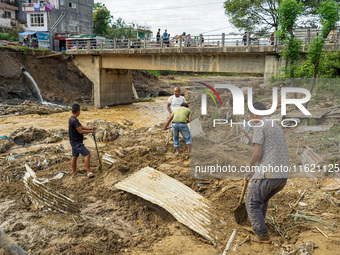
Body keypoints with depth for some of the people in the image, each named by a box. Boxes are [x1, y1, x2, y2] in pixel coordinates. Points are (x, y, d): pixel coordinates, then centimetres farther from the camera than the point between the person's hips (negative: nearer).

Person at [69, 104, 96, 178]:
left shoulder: (72, 119, 10)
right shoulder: (75, 120, -23)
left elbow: (81, 126, 14)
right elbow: (80, 131, -24)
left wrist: (90, 128, 3)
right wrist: (90, 131, -11)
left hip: (74, 142, 10)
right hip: (77, 143, -10)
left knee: (74, 156, 16)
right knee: (87, 155, -10)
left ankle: (74, 172, 27)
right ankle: (89, 172, -9)